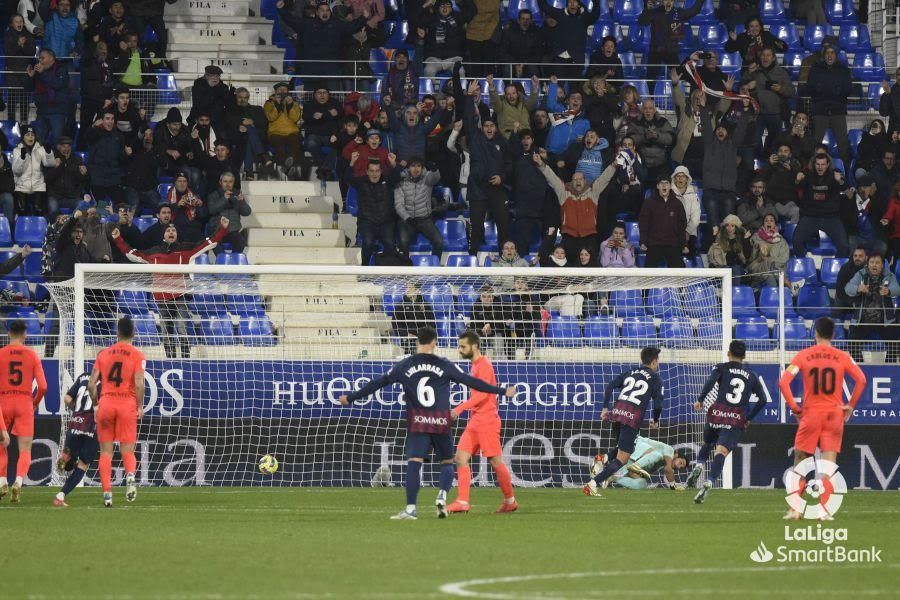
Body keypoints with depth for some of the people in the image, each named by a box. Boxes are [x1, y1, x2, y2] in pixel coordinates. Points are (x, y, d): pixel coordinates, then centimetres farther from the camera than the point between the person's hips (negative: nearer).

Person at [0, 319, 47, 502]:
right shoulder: (32, 355, 0)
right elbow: (42, 386, -4)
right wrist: (35, 403, 13)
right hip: (25, 404, 0)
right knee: (25, 450, 0)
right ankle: (18, 481, -22)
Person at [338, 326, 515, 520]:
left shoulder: (404, 366, 4)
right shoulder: (444, 365, 2)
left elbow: (377, 383, 9)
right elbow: (471, 382, 4)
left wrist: (350, 397, 20)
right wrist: (502, 391, 12)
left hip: (417, 423, 0)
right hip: (441, 423, 0)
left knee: (414, 463, -6)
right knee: (447, 462, 14)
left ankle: (410, 509, -17)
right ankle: (442, 496, -9)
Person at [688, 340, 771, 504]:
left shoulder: (721, 368, 10)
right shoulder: (751, 375, 17)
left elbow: (710, 382, -10)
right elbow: (763, 399, 13)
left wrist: (700, 400, -1)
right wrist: (749, 418, 21)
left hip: (717, 412, 0)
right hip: (738, 419, 0)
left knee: (707, 443, 26)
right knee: (721, 451, -13)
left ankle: (699, 465, 0)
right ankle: (709, 482, -33)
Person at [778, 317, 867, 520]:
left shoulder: (803, 355, 1)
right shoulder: (842, 357, 1)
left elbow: (783, 382, -7)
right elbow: (861, 380, -8)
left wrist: (794, 407, 1)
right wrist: (850, 405, 1)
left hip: (810, 414, 0)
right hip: (834, 414, 0)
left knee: (799, 461, 10)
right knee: (828, 464, 0)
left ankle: (795, 509, 7)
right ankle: (824, 510, -9)